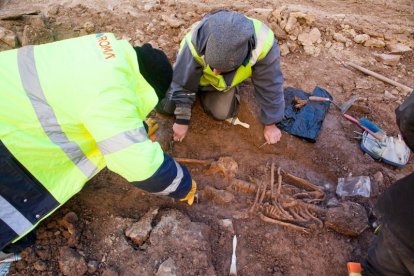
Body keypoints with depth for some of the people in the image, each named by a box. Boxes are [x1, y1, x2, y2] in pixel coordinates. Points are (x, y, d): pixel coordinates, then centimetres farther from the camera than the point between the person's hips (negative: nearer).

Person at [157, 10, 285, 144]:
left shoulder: (263, 45, -42)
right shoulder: (195, 43, -42)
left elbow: (270, 86, -25)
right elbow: (183, 83, -25)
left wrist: (270, 124, -15)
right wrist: (182, 120, -17)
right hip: (194, 74, -1)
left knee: (222, 113, -15)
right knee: (165, 106, -5)